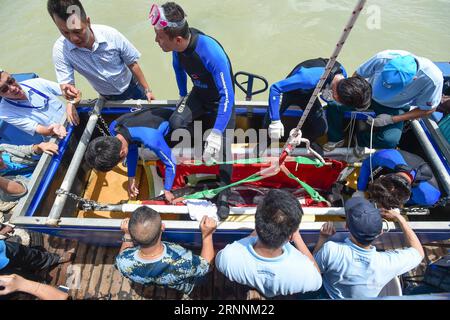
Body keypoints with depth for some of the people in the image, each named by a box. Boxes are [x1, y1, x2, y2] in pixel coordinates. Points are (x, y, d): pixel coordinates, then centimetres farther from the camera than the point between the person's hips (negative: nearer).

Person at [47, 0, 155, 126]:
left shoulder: (111, 35, -29)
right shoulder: (60, 50, -26)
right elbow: (65, 83, -25)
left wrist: (147, 90, -12)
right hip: (110, 97, 1)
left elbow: (132, 64, -16)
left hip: (132, 85, 0)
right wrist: (70, 98, -50)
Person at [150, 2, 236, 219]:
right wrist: (183, 95, 16)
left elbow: (227, 96, -38)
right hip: (199, 93, 5)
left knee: (221, 146, -18)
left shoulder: (211, 52, -38)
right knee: (176, 123, -20)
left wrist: (216, 134, -42)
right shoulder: (178, 44, -18)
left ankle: (224, 194, 2)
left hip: (221, 97, -5)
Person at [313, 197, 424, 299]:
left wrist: (322, 238, -15)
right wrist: (399, 218, -11)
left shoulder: (330, 250, -41)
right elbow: (418, 252, -12)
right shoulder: (387, 263, -34)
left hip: (330, 296, -2)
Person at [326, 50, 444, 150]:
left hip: (395, 108, -1)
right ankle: (336, 140, 2)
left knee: (389, 139, -28)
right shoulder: (382, 58, -31)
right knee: (334, 107, -23)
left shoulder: (433, 79, -32)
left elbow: (428, 110, -15)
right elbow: (357, 75, -12)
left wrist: (392, 119, -24)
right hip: (368, 95, 1)